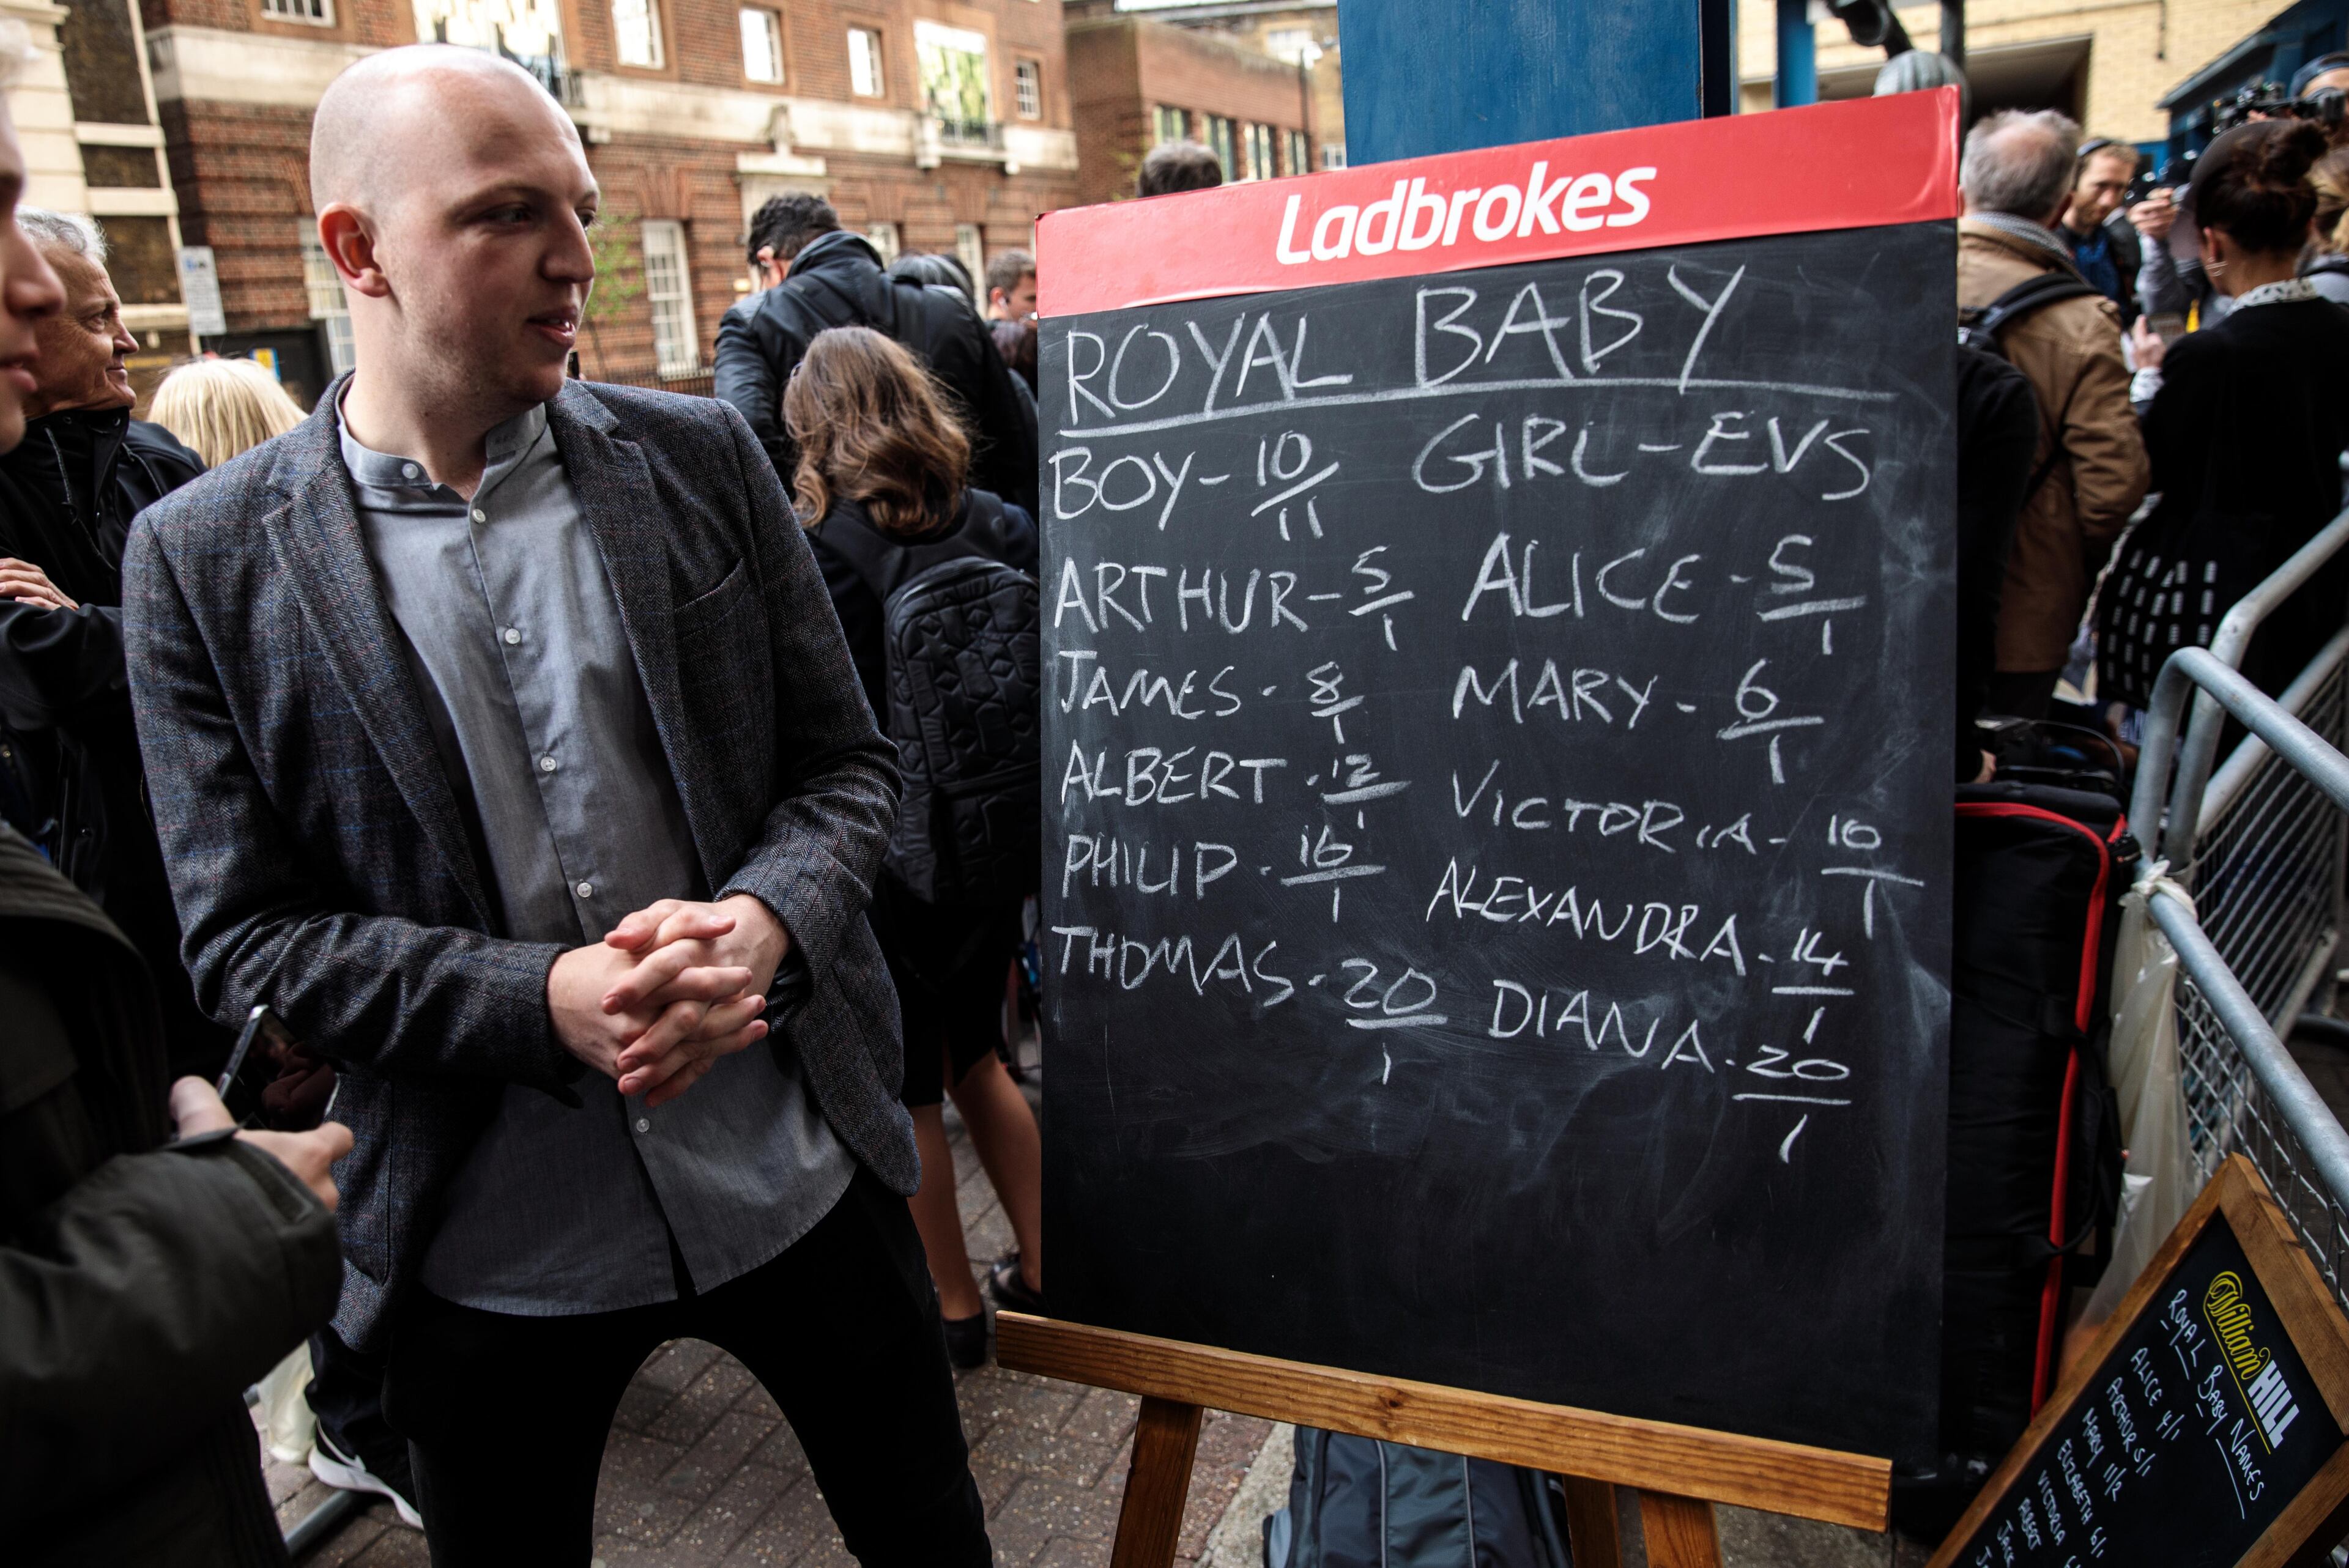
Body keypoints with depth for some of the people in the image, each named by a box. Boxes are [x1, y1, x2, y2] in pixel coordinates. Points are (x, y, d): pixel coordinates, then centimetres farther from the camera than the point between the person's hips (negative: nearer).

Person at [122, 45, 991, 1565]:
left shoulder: (698, 457, -2)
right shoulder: (206, 558, -6)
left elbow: (849, 760, 1)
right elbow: (248, 932, -6)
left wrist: (765, 919, -20)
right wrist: (543, 999, -21)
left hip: (796, 1166, 2)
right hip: (490, 1246, -1)